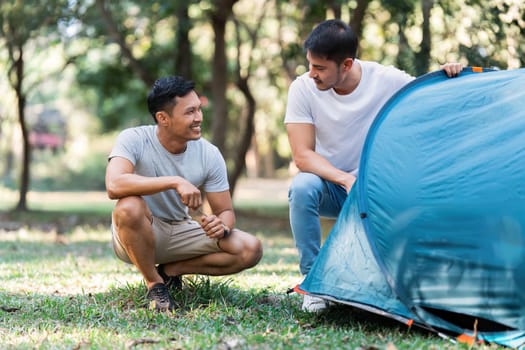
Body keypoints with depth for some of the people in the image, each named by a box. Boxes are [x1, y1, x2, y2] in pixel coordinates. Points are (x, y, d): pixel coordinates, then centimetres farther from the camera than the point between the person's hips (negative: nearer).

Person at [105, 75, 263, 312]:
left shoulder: (209, 155, -9)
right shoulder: (134, 140, -20)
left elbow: (225, 211, -2)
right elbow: (114, 185, -39)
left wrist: (221, 226, -28)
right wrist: (175, 182, -45)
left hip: (180, 233, 4)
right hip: (136, 234, -4)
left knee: (250, 249, -16)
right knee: (129, 207, -39)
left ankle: (170, 270, 2)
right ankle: (154, 283, -14)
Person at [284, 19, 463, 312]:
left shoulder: (387, 80, -16)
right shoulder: (303, 88, -16)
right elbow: (303, 156, -18)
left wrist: (446, 76, -24)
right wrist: (345, 180, -33)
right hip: (331, 187, -1)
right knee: (302, 187, -33)